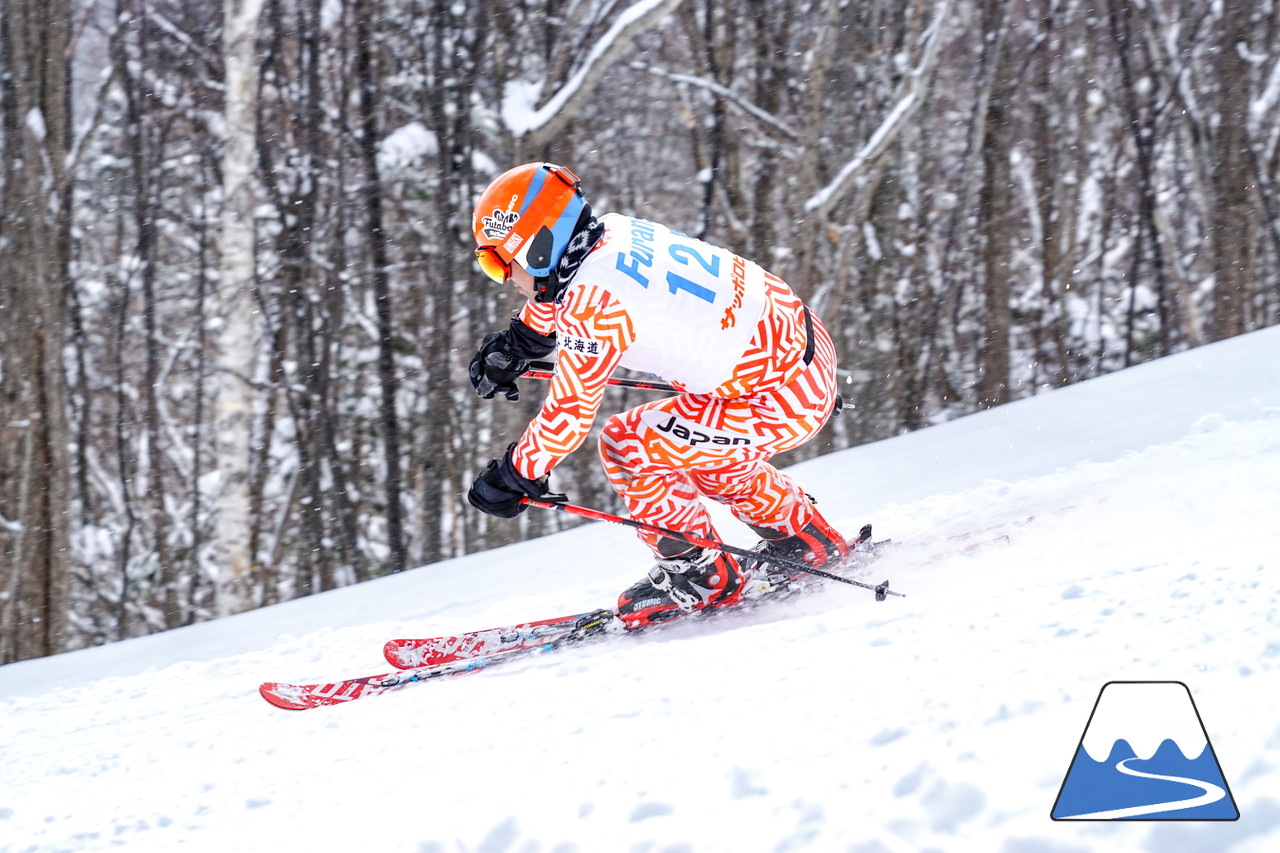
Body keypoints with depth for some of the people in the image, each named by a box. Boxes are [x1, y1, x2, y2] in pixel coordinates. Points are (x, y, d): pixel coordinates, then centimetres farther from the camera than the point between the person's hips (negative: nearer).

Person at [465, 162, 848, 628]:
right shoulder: (615, 232, 4)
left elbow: (569, 414, -16)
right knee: (696, 450, 29)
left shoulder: (594, 303, -21)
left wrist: (512, 477, -4)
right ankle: (808, 541, 39)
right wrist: (514, 345, 35)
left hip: (781, 399, -9)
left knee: (623, 445, -3)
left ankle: (700, 573, 11)